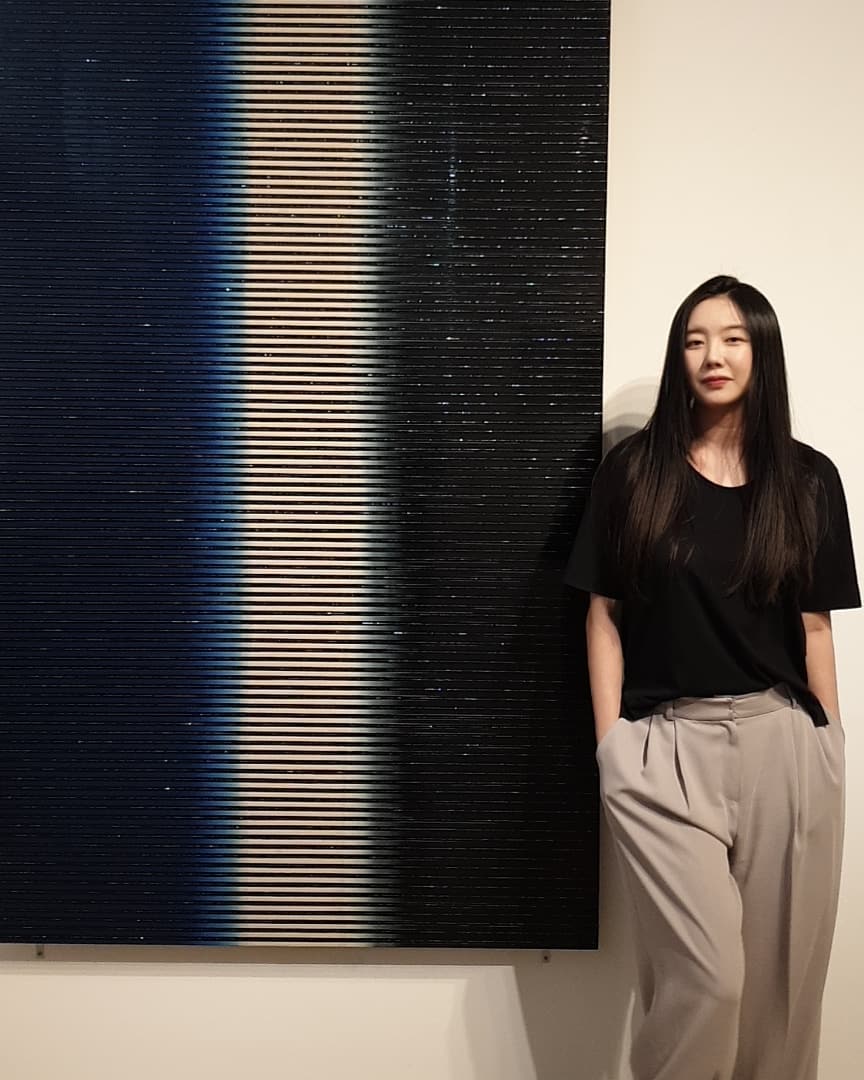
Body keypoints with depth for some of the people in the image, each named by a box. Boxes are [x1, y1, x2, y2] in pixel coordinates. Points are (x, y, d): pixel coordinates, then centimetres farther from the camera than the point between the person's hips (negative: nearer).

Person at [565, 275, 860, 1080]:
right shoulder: (633, 470, 1)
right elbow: (604, 615, 2)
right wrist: (610, 746, -2)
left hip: (783, 742, 2)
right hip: (668, 743, -2)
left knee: (780, 978, 11)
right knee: (705, 979, -4)